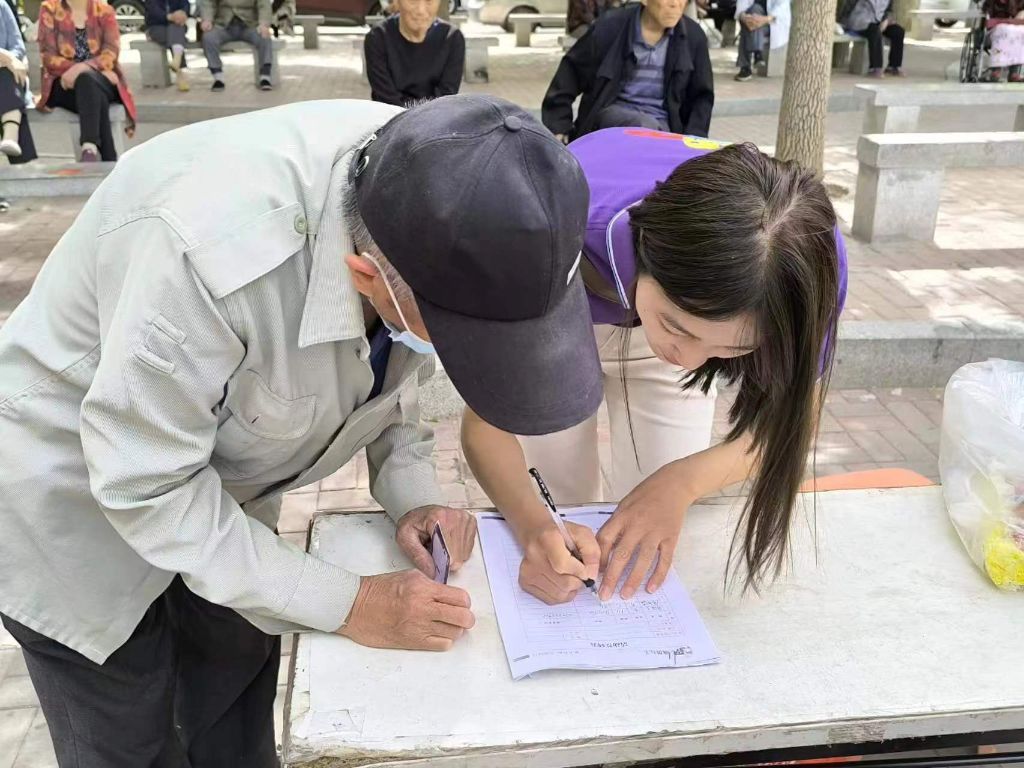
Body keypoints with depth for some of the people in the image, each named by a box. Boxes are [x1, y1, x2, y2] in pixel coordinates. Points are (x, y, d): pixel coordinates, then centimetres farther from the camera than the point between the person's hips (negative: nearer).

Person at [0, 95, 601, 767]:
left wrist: (412, 494, -13)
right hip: (77, 501, -5)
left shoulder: (424, 195, -20)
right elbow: (147, 487, -29)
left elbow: (390, 361, 1)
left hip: (215, 478, 5)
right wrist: (348, 604, -24)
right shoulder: (211, 250, -41)